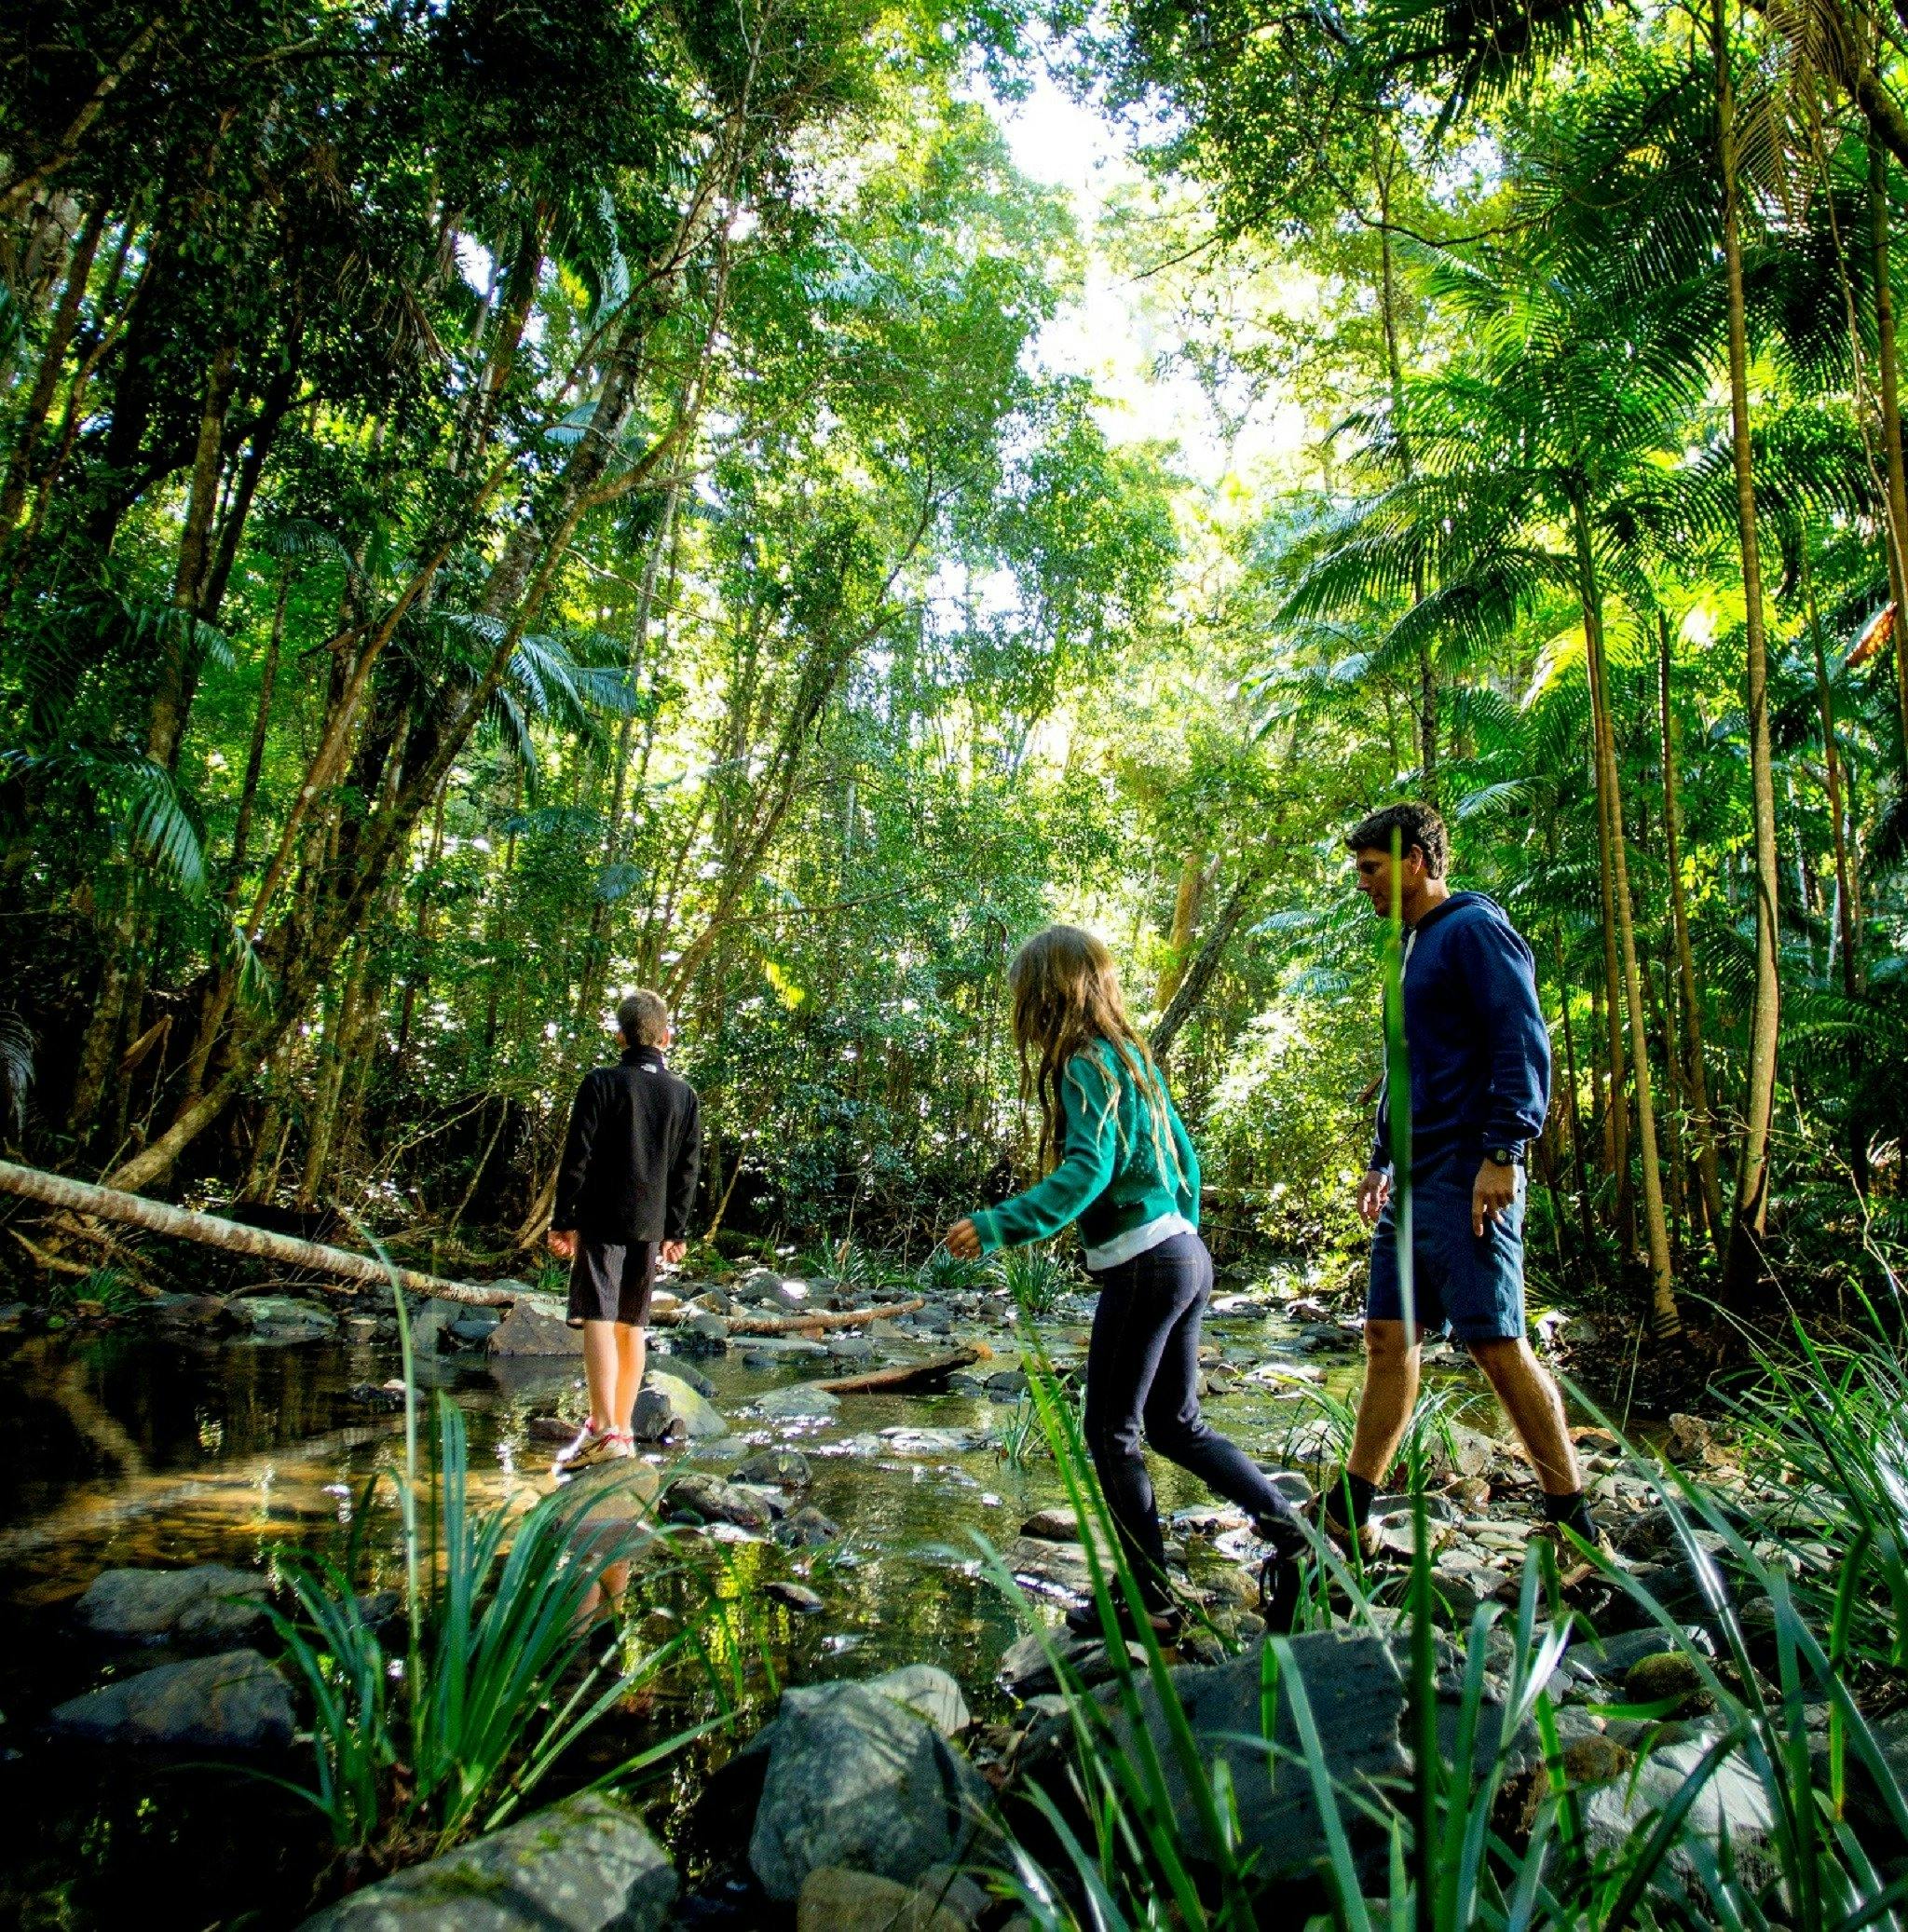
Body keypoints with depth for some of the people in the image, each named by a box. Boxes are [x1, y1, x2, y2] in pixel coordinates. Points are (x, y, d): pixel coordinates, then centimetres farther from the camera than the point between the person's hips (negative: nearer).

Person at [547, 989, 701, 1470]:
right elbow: (687, 1171, 10)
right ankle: (623, 1431, 17)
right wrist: (677, 1231, 16)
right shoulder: (685, 1095, 8)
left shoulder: (601, 1083, -5)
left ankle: (604, 1430, -18)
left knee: (598, 1320, -8)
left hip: (601, 1219, -4)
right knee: (632, 1326, 11)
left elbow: (577, 1158, -7)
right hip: (650, 1226, 4)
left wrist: (564, 1220, -2)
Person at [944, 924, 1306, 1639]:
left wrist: (997, 1226, -28)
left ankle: (1152, 1601, 14)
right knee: (1176, 1425, 18)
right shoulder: (1131, 1054, 14)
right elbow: (1183, 1157, 19)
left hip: (1142, 1267, -9)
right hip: (1185, 1256, 9)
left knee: (1112, 1433, 5)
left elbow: (1088, 1171, -24)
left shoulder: (1086, 1064, -13)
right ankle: (1290, 1534, 13)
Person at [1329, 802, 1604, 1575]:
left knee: (1496, 1342, -5)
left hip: (1466, 1175, -9)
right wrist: (1381, 1159, 24)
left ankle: (1573, 1519, 10)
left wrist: (1504, 1153, -22)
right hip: (1417, 1179, 9)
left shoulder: (1474, 929, -7)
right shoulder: (1416, 947, 21)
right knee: (1389, 1336, 8)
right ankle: (1347, 1516, 13)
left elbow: (1522, 1043, -16)